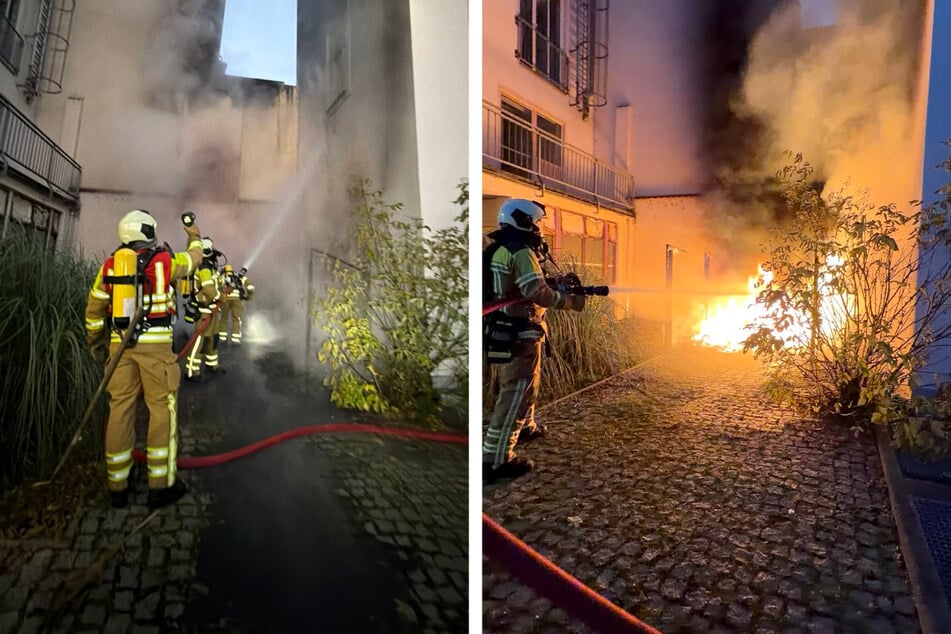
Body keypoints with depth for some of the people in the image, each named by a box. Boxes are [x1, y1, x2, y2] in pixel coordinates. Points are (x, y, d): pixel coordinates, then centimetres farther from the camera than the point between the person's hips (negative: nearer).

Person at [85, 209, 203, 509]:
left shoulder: (109, 265, 8)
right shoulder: (164, 260, -3)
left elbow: (94, 308, 14)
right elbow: (193, 258, 17)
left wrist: (94, 341, 28)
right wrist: (195, 238, 37)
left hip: (120, 343, 5)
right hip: (154, 344, -4)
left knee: (120, 411, 9)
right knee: (163, 409, 2)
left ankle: (117, 486, 18)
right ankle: (161, 485, 4)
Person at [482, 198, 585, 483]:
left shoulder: (499, 249, 12)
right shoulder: (521, 252, -18)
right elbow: (539, 294, -24)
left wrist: (558, 280, 12)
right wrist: (572, 301, -11)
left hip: (504, 329, 10)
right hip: (519, 333, -10)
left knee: (524, 383, 28)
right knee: (516, 392, -8)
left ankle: (525, 427, 49)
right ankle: (495, 459, -7)